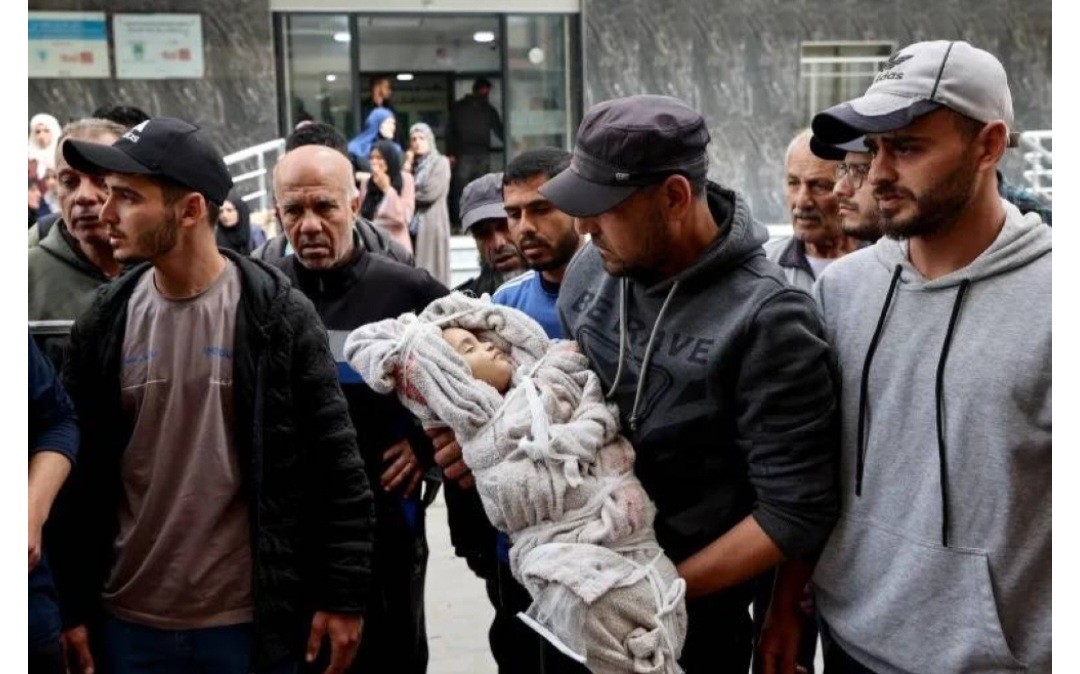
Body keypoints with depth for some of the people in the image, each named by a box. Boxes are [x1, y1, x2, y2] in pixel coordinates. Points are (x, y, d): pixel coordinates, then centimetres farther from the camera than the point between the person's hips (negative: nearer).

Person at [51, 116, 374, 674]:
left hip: (253, 621, -3)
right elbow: (78, 474, 7)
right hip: (130, 621, 3)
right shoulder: (104, 323, 2)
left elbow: (334, 465, -7)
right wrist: (72, 604, 6)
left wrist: (342, 594, -7)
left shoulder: (278, 316, -8)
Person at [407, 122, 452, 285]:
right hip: (411, 225, 5)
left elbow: (431, 192, -11)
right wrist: (407, 170, 0)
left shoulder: (440, 163, 2)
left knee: (431, 271, -7)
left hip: (431, 225, -5)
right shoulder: (411, 164, 18)